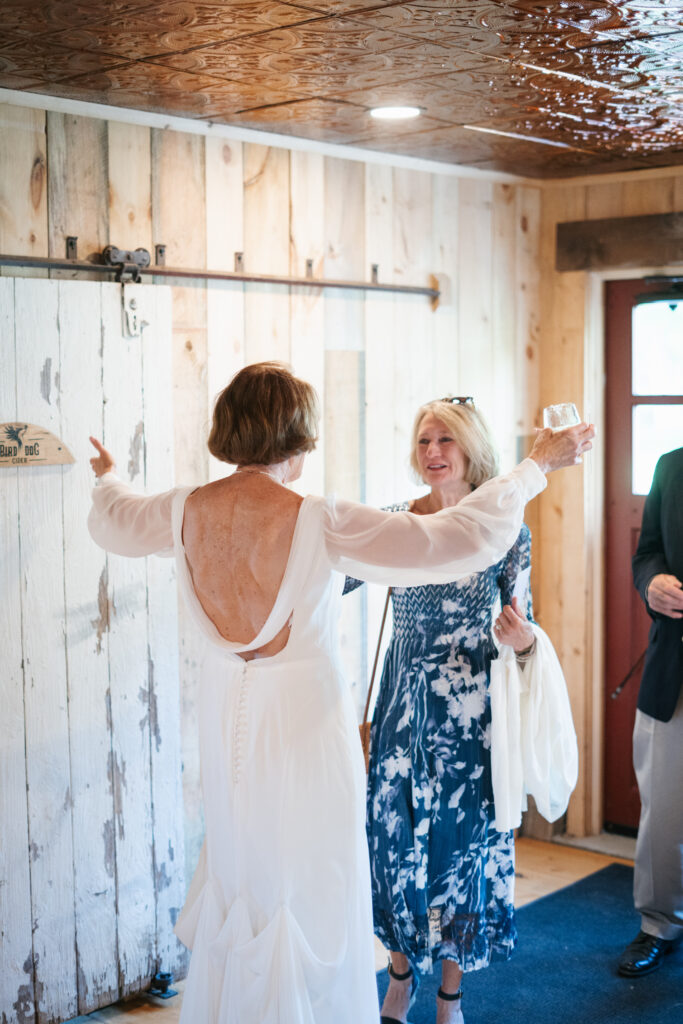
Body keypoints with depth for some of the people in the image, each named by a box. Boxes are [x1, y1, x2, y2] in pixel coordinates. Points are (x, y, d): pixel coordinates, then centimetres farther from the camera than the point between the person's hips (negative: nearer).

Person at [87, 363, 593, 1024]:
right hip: (304, 715, -6)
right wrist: (535, 467, -9)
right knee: (307, 881, 10)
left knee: (236, 867, 22)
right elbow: (463, 540, -21)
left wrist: (107, 478, 40)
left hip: (227, 712, 6)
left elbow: (113, 521, 17)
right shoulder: (319, 524, -22)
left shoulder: (187, 511, -7)